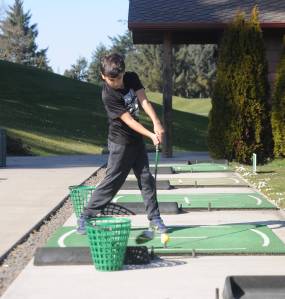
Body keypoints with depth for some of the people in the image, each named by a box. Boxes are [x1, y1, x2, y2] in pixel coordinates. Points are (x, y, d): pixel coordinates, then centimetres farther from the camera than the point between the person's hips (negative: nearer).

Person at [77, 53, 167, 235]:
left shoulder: (132, 78, -5)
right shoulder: (108, 95, -23)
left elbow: (143, 100, -16)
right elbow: (129, 120, -26)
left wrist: (156, 123, -31)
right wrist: (151, 135, -33)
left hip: (137, 139, 6)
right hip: (121, 143, -6)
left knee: (146, 179, 7)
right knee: (112, 181, -6)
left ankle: (155, 219, 14)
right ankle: (86, 217, 3)